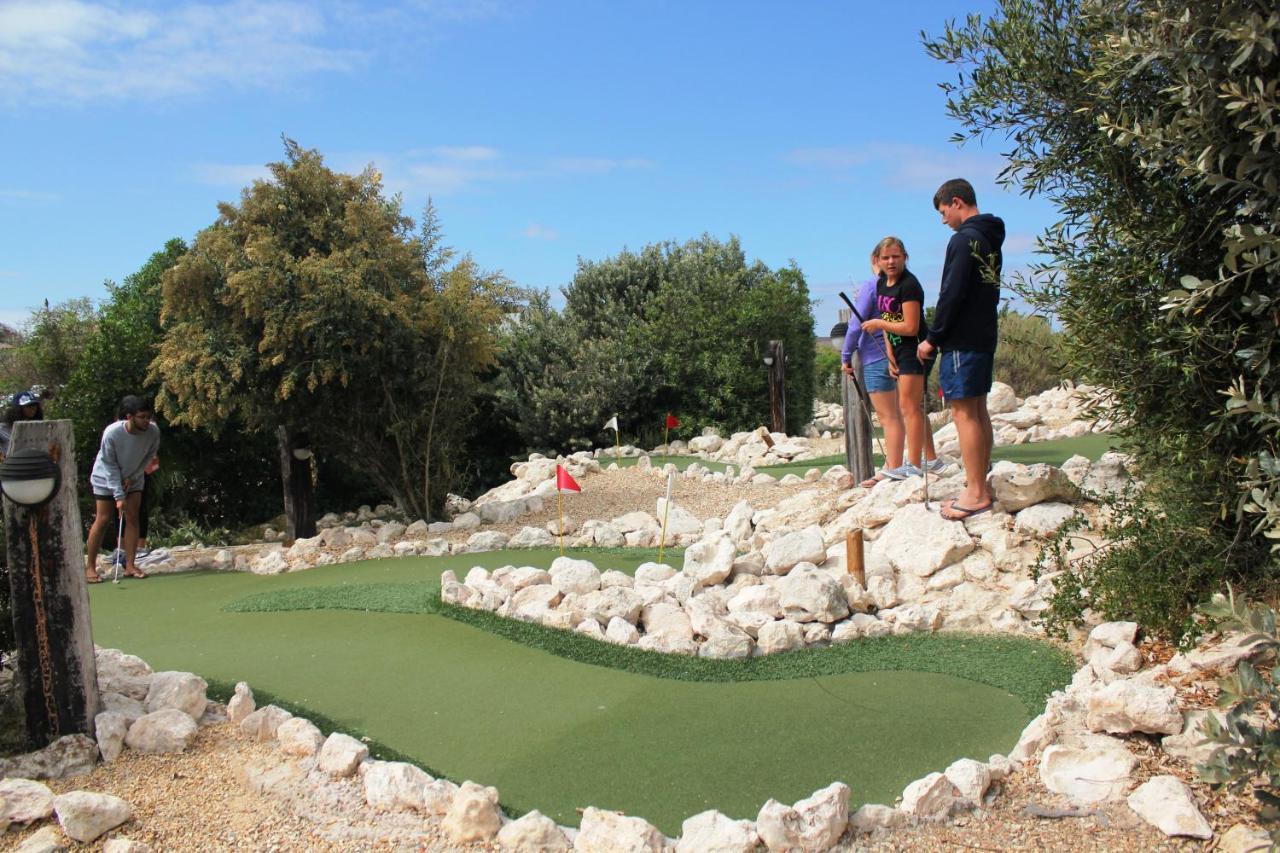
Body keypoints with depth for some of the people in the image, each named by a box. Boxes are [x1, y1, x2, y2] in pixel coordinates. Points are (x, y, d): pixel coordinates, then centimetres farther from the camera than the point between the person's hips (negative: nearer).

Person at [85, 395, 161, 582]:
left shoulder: (153, 432, -23)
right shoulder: (111, 433, -31)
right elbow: (110, 466, -24)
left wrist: (132, 477, -10)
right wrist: (119, 496, -26)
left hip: (134, 478, 3)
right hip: (105, 478, -3)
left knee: (132, 518, -3)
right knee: (102, 520, -5)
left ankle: (130, 565, 1)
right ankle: (90, 567, 5)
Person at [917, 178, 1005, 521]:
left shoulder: (964, 239, -13)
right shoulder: (992, 239, 17)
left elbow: (952, 295, -18)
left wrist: (933, 338, -11)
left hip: (961, 341, -10)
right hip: (985, 336, 10)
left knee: (964, 412, -8)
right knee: (978, 410, 13)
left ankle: (975, 494, -6)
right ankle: (981, 485, 18)